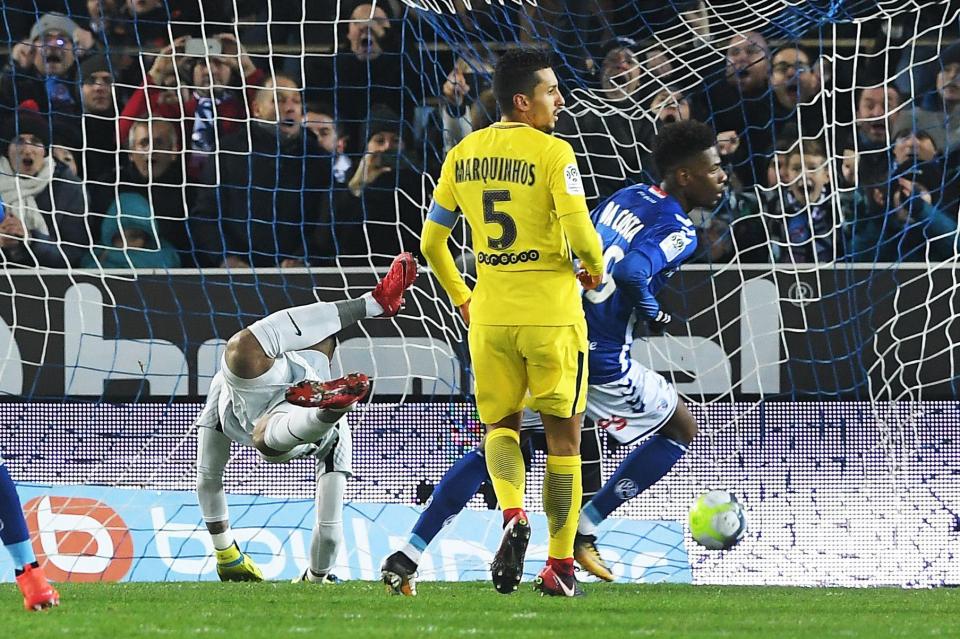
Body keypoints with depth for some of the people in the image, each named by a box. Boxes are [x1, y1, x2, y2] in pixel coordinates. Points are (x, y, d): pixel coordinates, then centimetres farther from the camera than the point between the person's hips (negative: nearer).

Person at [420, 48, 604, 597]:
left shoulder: (463, 155, 6)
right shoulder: (553, 153, -12)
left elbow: (432, 242, 11)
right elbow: (580, 234, -19)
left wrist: (460, 296, 25)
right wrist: (596, 268, 2)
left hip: (490, 314, 4)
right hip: (552, 314, -4)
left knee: (501, 424, 20)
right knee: (563, 434, 9)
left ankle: (513, 515, -9)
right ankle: (560, 565, 10)